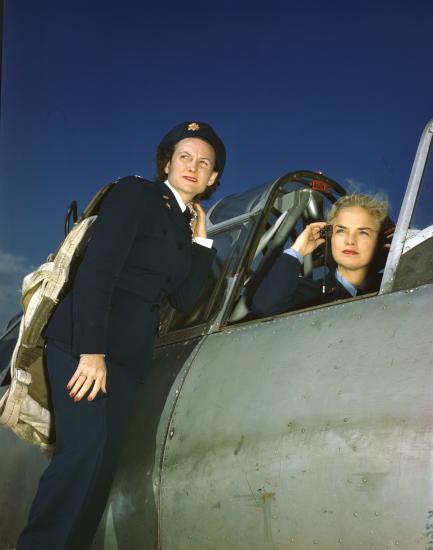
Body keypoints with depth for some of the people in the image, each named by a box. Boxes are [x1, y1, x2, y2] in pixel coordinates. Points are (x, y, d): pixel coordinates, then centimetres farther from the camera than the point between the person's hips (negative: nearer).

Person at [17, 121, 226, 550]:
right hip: (82, 339, -7)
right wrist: (91, 351, -20)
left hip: (127, 353, 7)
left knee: (104, 461, 0)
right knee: (84, 447, -19)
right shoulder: (135, 193, -1)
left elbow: (184, 300, 13)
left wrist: (200, 241, 8)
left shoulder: (185, 227, 20)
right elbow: (96, 270, -12)